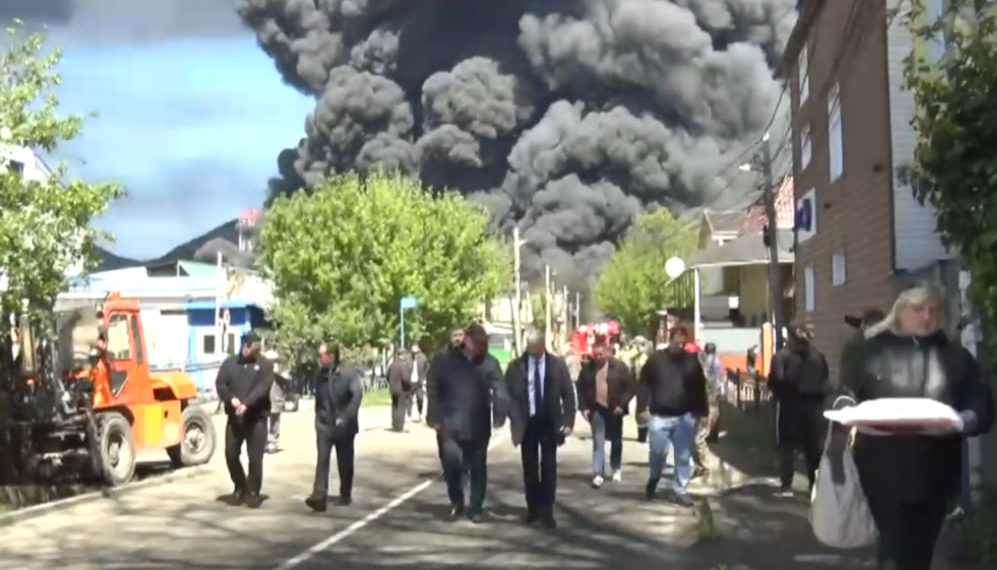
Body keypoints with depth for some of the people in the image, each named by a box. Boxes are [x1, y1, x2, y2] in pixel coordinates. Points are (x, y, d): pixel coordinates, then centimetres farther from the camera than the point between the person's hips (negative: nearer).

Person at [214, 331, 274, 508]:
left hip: (256, 417, -3)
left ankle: (253, 492, 10)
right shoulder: (230, 362, 9)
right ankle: (240, 487, 26)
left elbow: (263, 388, -14)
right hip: (234, 417, 3)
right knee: (231, 454, 5)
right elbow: (220, 383, -1)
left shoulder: (265, 365, 0)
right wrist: (231, 398, -20)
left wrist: (246, 403, -28)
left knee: (255, 458, -2)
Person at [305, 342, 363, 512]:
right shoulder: (320, 375, 4)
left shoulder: (350, 373, -11)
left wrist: (346, 417, -29)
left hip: (344, 427, -3)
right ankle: (319, 497, -19)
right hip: (324, 425, 3)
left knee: (345, 463, 9)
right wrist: (318, 416, 9)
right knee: (322, 460, -11)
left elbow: (357, 395, -22)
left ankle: (345, 494, 27)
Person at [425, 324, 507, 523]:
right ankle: (456, 501, 12)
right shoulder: (444, 360, -1)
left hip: (478, 427, 1)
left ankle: (476, 508, 22)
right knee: (451, 461, -13)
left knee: (478, 468, 7)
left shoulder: (490, 363, 1)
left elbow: (499, 391, -4)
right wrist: (434, 418, -5)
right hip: (450, 425, -1)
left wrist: (499, 415, -17)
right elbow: (433, 390, 1)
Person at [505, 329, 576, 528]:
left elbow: (568, 394, 0)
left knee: (549, 466, 0)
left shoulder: (557, 365, -2)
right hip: (527, 423, 1)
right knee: (529, 467, 8)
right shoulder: (516, 366, -3)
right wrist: (515, 420, -9)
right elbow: (508, 395, 0)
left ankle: (547, 510, 5)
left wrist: (568, 421, -8)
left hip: (550, 423, -1)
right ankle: (533, 508, 19)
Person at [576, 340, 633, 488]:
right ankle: (598, 474, -8)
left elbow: (630, 388, -5)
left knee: (616, 441, 13)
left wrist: (622, 405, -14)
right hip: (597, 410, 0)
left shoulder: (619, 367, -5)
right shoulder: (588, 368, 0)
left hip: (614, 410, 0)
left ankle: (616, 469, 32)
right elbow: (580, 388, 6)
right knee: (598, 443, -6)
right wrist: (584, 407, -2)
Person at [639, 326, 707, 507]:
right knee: (657, 452, 1)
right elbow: (644, 383, 3)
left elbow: (700, 387, 8)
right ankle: (653, 480, 28)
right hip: (659, 416, -2)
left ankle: (680, 491, 14)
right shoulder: (656, 359, -1)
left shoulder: (692, 360, 4)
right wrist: (645, 406, -2)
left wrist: (700, 411, 5)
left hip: (685, 416, 2)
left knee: (684, 456, 4)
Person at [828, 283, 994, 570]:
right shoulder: (874, 351, 4)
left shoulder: (956, 357, 9)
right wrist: (838, 448, -5)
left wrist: (960, 422, -18)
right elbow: (846, 400, 3)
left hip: (934, 475, 2)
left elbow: (982, 410, 4)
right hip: (884, 472, -2)